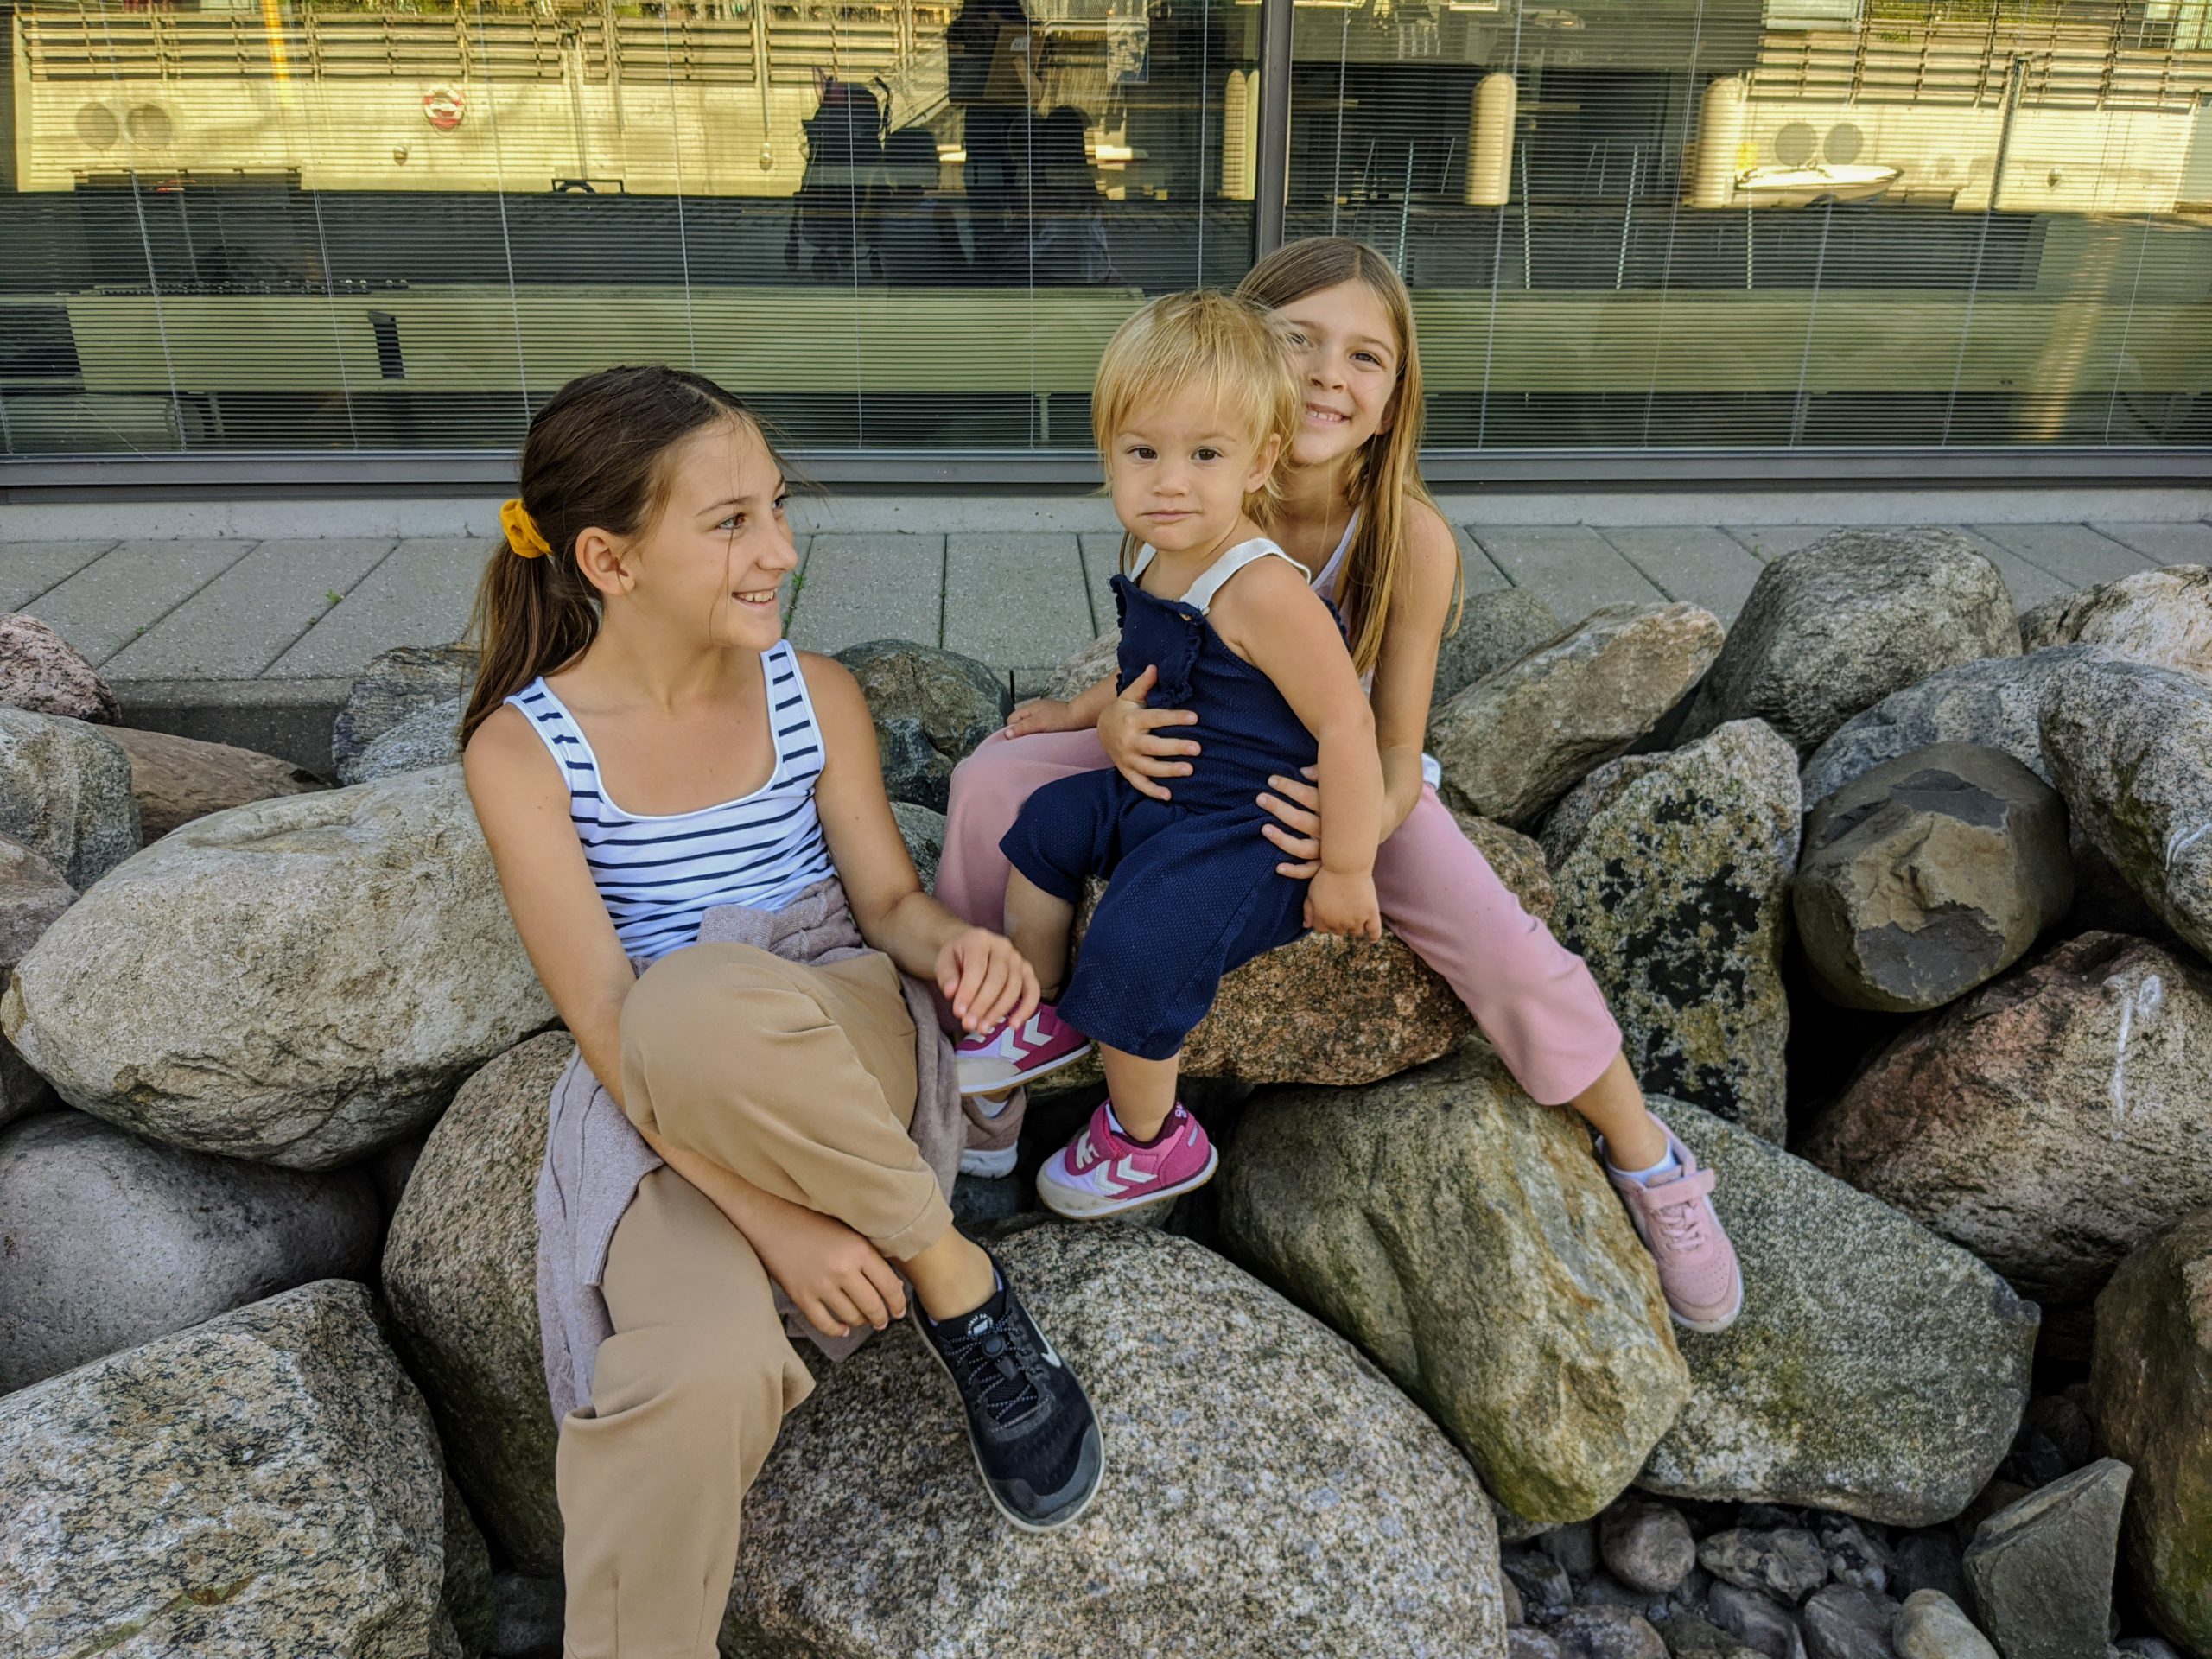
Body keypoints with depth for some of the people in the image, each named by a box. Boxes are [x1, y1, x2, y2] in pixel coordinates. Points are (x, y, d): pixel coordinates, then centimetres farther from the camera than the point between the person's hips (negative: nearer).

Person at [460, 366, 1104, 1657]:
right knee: (701, 1376, -35)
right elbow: (604, 1019, -13)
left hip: (837, 1042, 3)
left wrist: (952, 941, -18)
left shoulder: (817, 695, -1)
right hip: (655, 1106, -2)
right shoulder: (523, 749, -8)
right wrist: (771, 1217, -22)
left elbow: (888, 895, 7)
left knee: (702, 1004, -36)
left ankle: (961, 1294, -17)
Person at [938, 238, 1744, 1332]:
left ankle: (1649, 1162, 8)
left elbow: (1396, 748, -18)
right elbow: (1154, 661, -5)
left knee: (1510, 955, -23)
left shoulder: (1409, 540, -25)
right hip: (1202, 760, 3)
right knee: (992, 783, -18)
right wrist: (1116, 720, -29)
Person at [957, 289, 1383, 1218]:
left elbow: (1346, 727, -28)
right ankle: (1044, 1018, 37)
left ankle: (1148, 1143, 7)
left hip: (1245, 831, -10)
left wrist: (1346, 871, -24)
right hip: (1157, 792, 10)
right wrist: (1078, 713, 25)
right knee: (1043, 825, 18)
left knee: (1138, 942, -21)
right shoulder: (1152, 561, 1)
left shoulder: (1261, 591, -29)